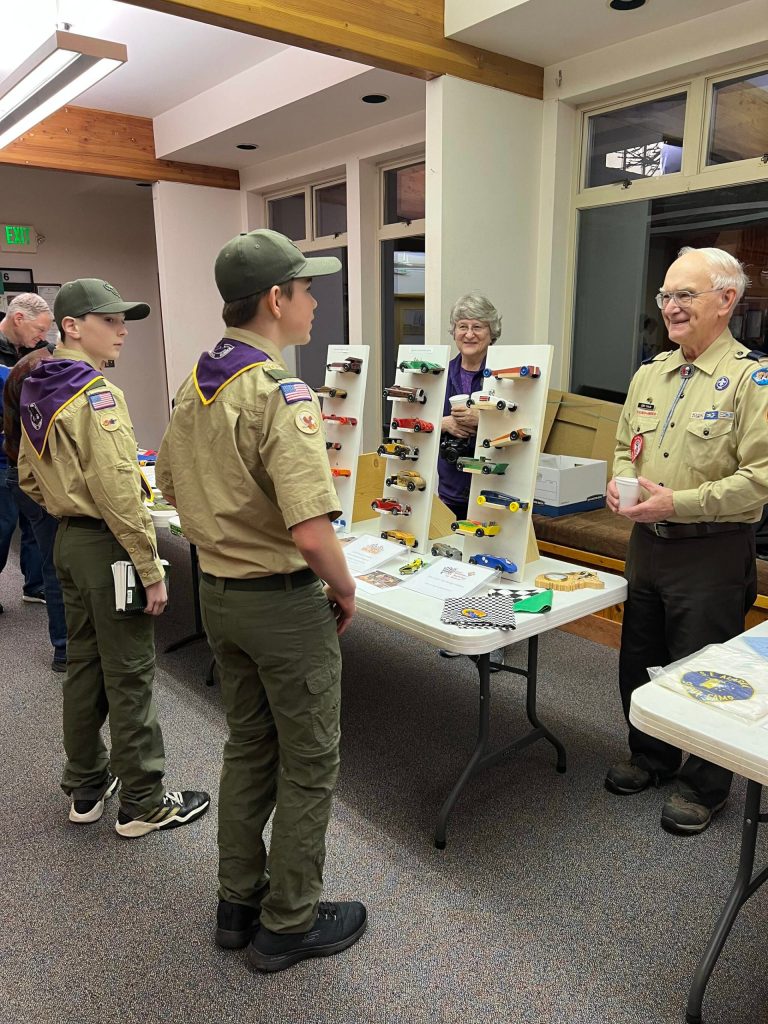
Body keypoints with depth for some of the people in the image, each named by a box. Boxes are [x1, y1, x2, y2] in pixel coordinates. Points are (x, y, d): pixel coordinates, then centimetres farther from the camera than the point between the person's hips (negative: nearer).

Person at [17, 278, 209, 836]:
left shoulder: (37, 394, 9)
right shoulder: (96, 395, -19)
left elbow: (30, 477, 17)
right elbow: (119, 492, -24)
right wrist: (151, 570, -19)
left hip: (69, 542, 9)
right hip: (108, 546, -9)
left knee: (84, 664, 18)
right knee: (130, 675, 2)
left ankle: (86, 787, 33)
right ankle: (143, 802, 17)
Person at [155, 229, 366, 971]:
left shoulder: (195, 382, 4)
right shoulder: (280, 394, -22)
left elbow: (170, 485, 15)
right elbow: (311, 530, -29)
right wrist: (345, 590, -12)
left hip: (218, 594, 8)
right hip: (284, 602, -8)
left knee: (248, 746, 23)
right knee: (309, 763, 11)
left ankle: (237, 903, 39)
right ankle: (289, 924, 29)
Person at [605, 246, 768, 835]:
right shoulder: (651, 374, 9)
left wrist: (678, 504, -24)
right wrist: (619, 481, -2)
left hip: (712, 550, -6)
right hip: (647, 543, 7)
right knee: (640, 660, 18)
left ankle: (706, 786, 29)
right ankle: (651, 756, 40)